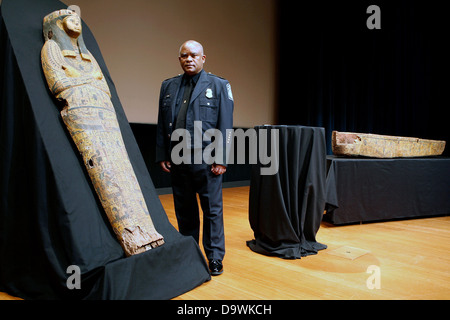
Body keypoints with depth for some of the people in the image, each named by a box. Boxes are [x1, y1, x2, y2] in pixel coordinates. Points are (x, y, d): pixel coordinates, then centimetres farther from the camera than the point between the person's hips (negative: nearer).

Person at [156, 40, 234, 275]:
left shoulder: (219, 86, 3)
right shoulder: (168, 86, 14)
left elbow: (225, 126, -3)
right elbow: (161, 125, 12)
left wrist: (221, 160, -9)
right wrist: (162, 156, 5)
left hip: (206, 160, -3)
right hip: (177, 159, 4)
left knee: (212, 209, 4)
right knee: (184, 210, 13)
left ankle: (215, 258, 18)